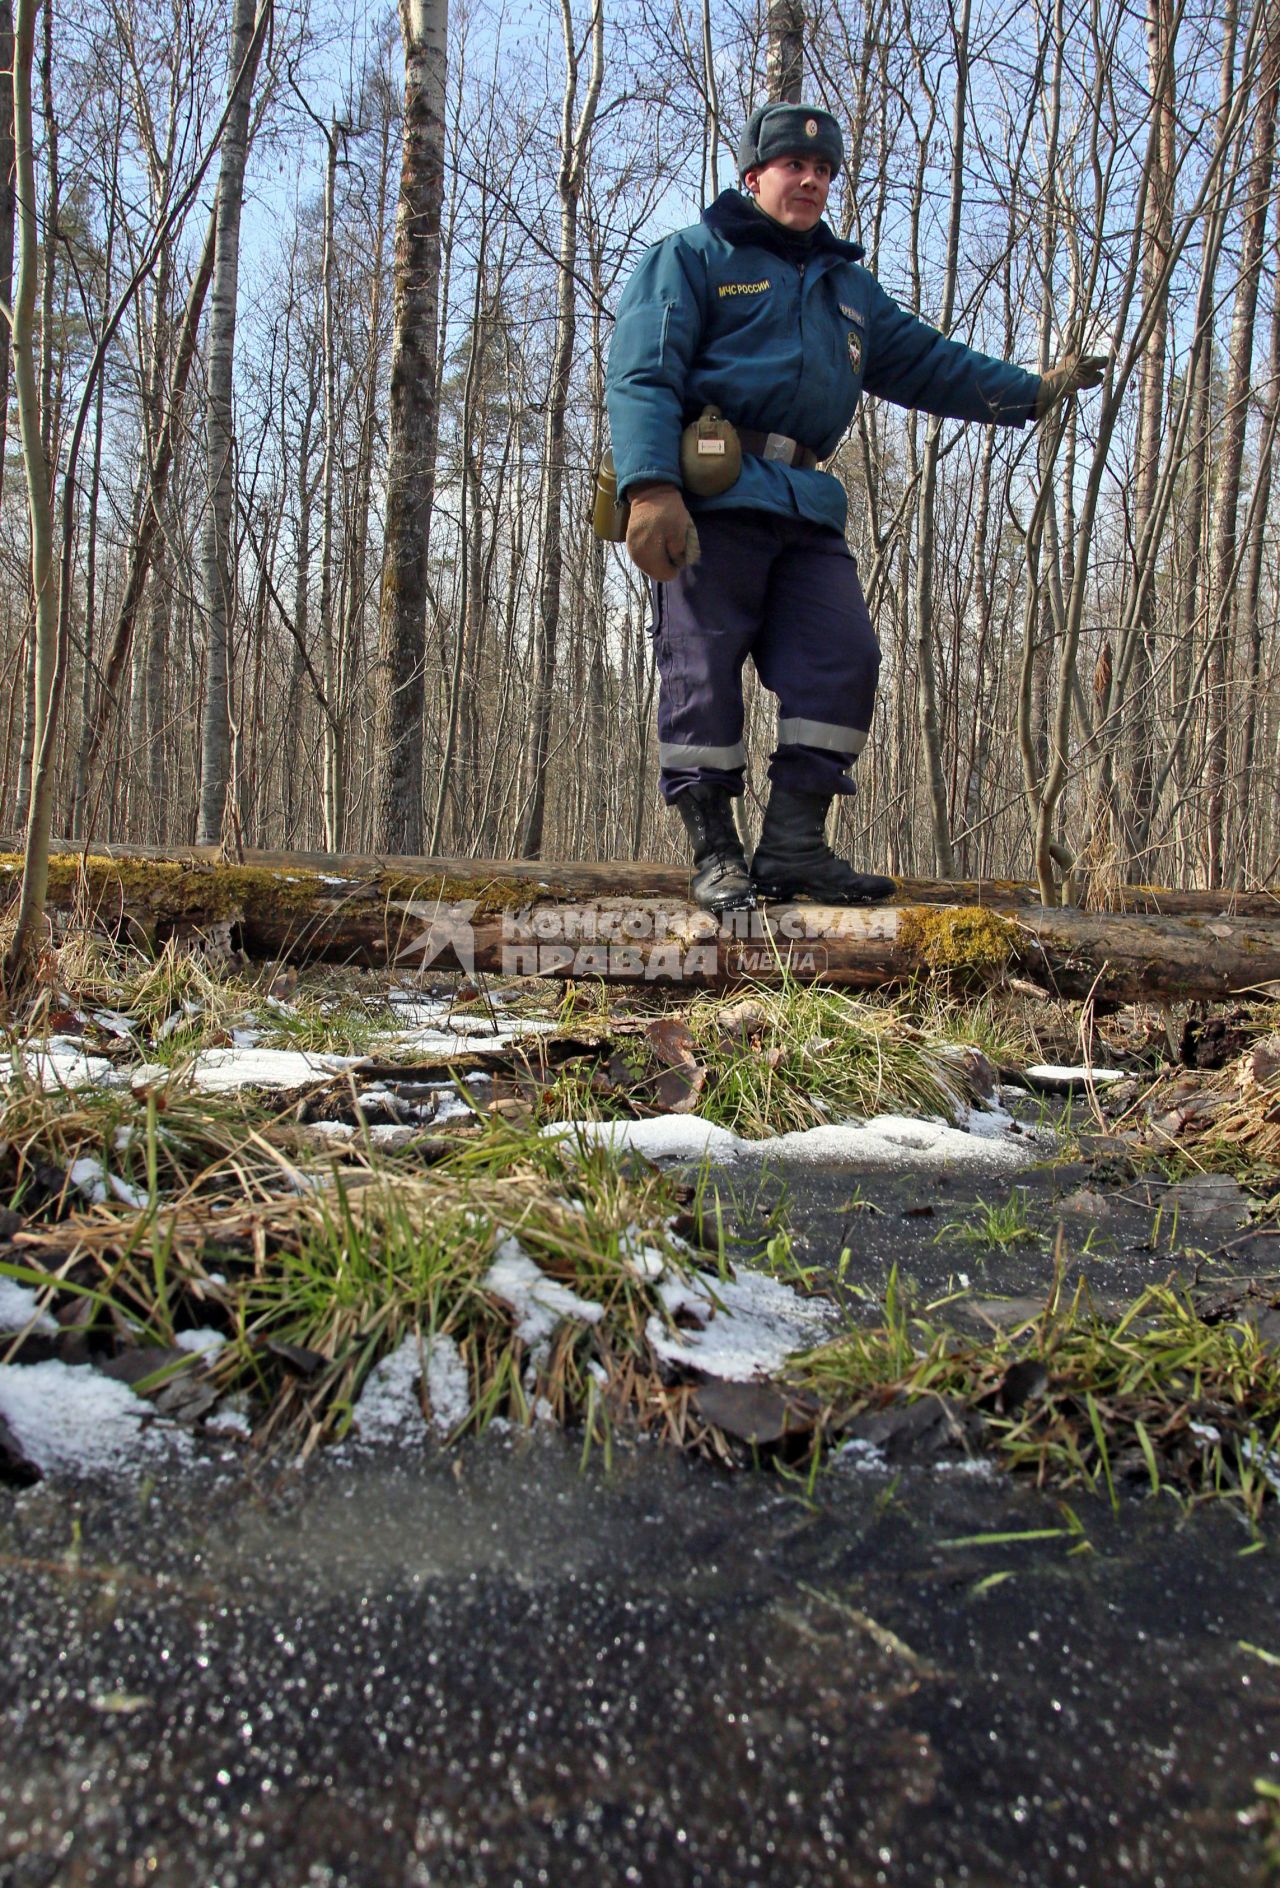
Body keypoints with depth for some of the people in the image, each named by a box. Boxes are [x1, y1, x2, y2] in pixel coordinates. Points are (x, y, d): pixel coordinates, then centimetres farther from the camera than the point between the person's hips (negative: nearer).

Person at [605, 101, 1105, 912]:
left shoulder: (848, 286, 30)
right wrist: (650, 485, -20)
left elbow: (927, 360, 34)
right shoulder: (693, 258, 10)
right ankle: (714, 852, -4)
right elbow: (643, 375, -4)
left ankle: (793, 845, -3)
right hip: (710, 499, -6)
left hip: (807, 510, 6)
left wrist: (1032, 389, 26)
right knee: (704, 670, -10)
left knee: (842, 661, -6)